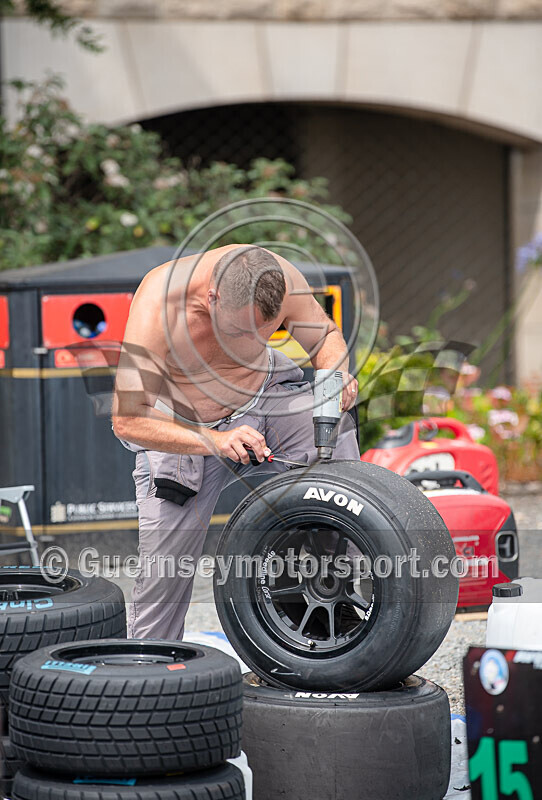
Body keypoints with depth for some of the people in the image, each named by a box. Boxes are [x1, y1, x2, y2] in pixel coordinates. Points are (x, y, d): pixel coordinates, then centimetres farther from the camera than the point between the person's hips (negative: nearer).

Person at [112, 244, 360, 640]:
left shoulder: (278, 278, -24)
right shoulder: (157, 307, -36)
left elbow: (325, 334, -3)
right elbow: (127, 420, -35)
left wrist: (337, 370, -26)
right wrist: (215, 441, -47)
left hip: (262, 389, 3)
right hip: (180, 427, -3)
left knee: (332, 428, -25)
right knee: (163, 573, -5)